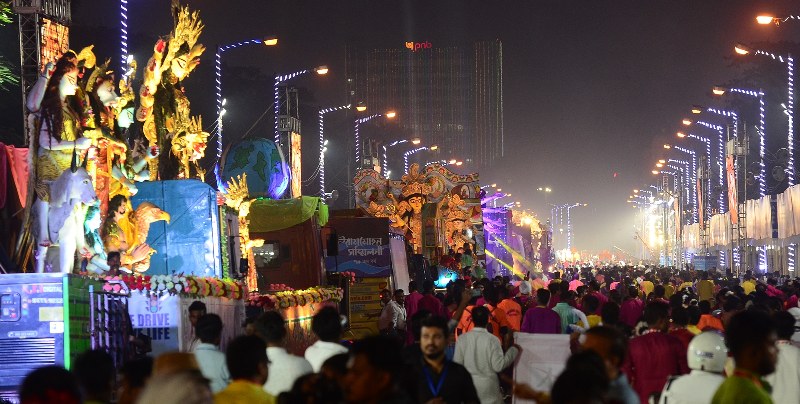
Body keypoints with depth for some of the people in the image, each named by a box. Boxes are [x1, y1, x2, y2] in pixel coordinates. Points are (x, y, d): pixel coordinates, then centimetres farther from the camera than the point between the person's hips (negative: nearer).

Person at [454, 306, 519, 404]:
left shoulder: (462, 339, -7)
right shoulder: (492, 340, -14)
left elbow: (457, 363, -3)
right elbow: (498, 366, -13)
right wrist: (513, 351, -2)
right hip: (488, 387, -2)